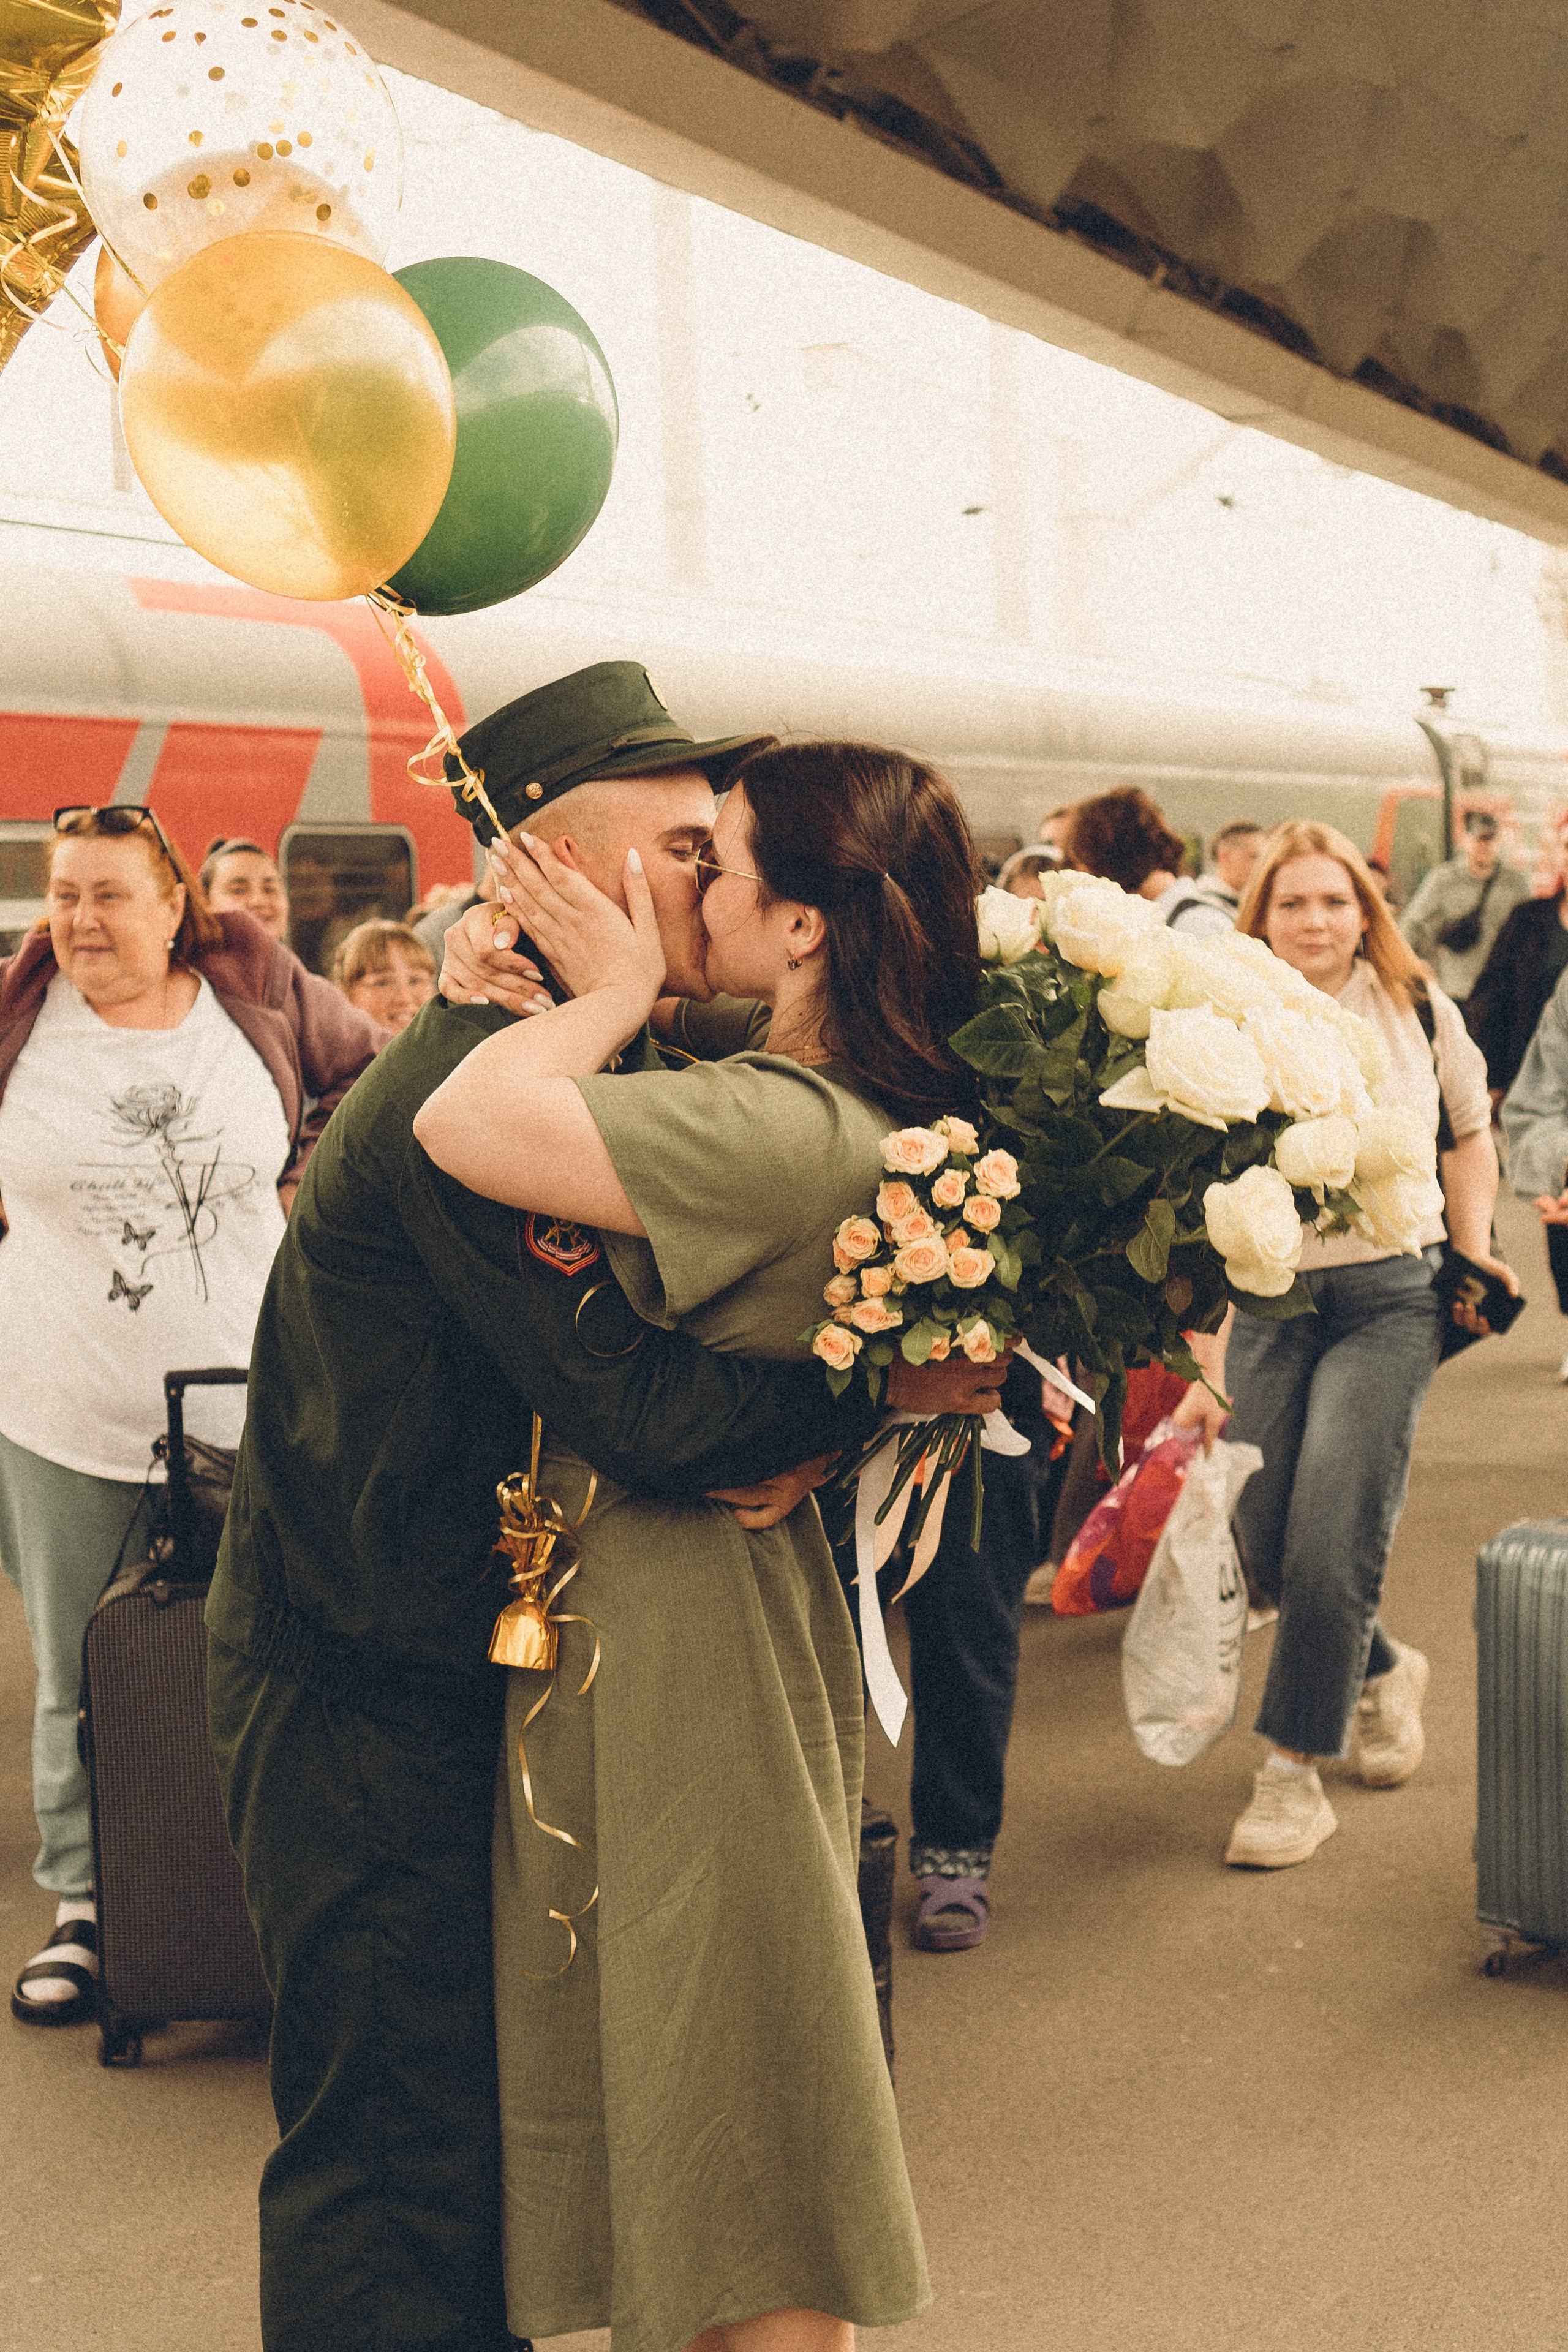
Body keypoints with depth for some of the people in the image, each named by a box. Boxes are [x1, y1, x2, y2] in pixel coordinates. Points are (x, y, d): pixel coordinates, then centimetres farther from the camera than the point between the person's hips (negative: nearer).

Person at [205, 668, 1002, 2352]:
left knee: (498, 2113, 19)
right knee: (396, 2155, -1)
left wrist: (794, 1434, -12)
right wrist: (887, 1386, -21)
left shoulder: (613, 1062, 8)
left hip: (472, 1663, 9)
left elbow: (671, 1339, 8)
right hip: (359, 1694, -9)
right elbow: (642, 1414, -29)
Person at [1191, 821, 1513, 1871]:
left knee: (1333, 1538, -11)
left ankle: (1295, 1774, 1)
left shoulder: (1421, 1012, 3)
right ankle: (1383, 1671, 34)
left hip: (1392, 1298, -1)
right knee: (1268, 1540, 3)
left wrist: (1473, 1251, 9)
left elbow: (1469, 1136, 19)